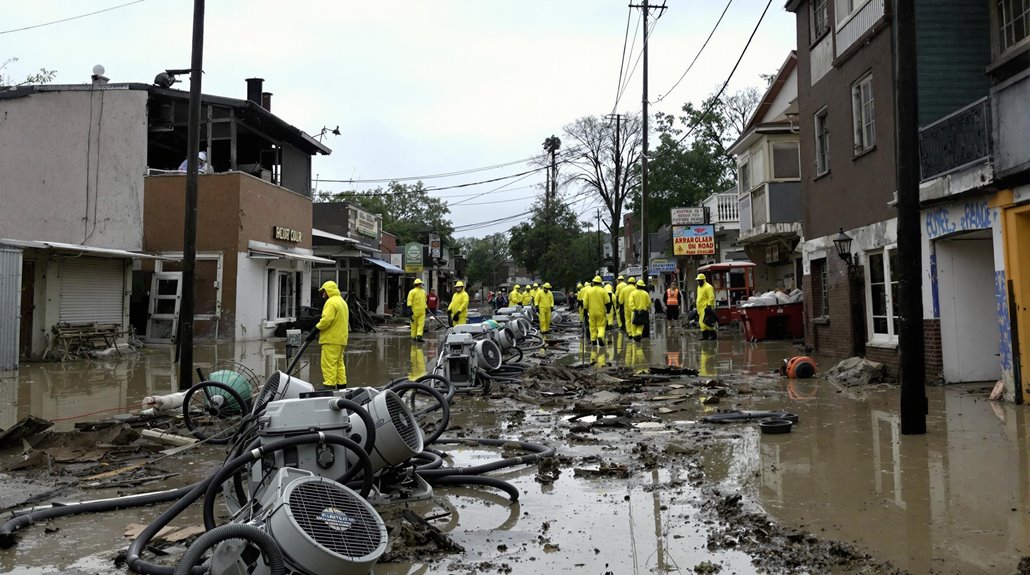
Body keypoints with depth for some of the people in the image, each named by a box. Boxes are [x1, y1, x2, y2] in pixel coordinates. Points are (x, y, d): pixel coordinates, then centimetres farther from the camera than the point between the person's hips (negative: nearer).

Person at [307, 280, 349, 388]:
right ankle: (342, 385, 16)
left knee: (328, 363, -9)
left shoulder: (331, 302, -12)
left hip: (331, 339, -10)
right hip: (341, 338, 10)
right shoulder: (342, 302, 21)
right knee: (339, 362, 14)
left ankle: (329, 386, -12)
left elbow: (326, 320, -21)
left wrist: (314, 331, -14)